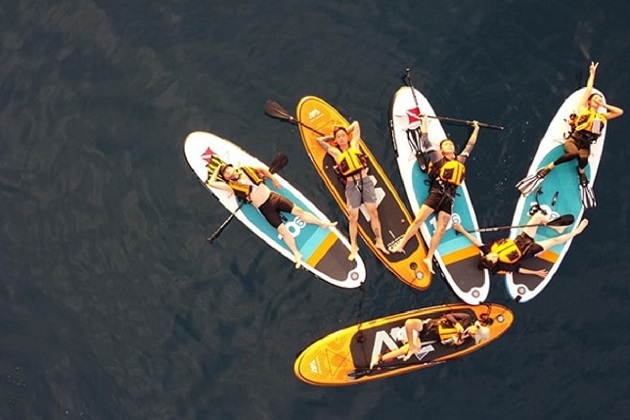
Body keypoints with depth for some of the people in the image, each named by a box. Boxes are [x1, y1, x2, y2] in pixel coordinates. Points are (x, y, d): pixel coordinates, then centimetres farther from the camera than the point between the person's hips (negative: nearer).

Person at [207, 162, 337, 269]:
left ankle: (323, 223, 16)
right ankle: (297, 255, -3)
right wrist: (217, 169, 5)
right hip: (265, 208, -3)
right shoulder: (231, 185, -4)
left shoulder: (245, 170, 7)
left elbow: (262, 169, 23)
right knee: (282, 230, -9)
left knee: (298, 211, 2)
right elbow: (211, 183, -8)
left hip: (273, 197, 3)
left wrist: (273, 179, 17)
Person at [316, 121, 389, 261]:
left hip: (366, 181, 1)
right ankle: (354, 247, 13)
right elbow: (319, 140, 9)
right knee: (353, 217, 3)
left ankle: (379, 242, 13)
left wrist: (345, 131, 21)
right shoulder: (335, 152, 6)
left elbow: (355, 124, 17)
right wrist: (333, 137, 17)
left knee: (373, 213, 4)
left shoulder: (354, 144, 9)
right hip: (351, 186, -1)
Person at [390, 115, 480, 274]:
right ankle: (401, 244, -2)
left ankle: (429, 258, 6)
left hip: (449, 198, 4)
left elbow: (470, 145, 29)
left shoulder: (460, 160, 17)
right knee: (418, 220, -9)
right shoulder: (438, 158, 5)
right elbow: (425, 142, 1)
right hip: (436, 194, -4)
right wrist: (424, 123, 4)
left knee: (441, 230, 1)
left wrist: (476, 129, 36)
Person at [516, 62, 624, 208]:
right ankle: (549, 167, -17)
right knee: (574, 153, -38)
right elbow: (588, 89, 14)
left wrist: (604, 105, 18)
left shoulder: (602, 116, 20)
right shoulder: (583, 108, 12)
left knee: (583, 158, -34)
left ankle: (581, 171, 2)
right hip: (573, 139, -2)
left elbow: (620, 112, 20)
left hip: (586, 145, 2)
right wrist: (592, 74, 23)